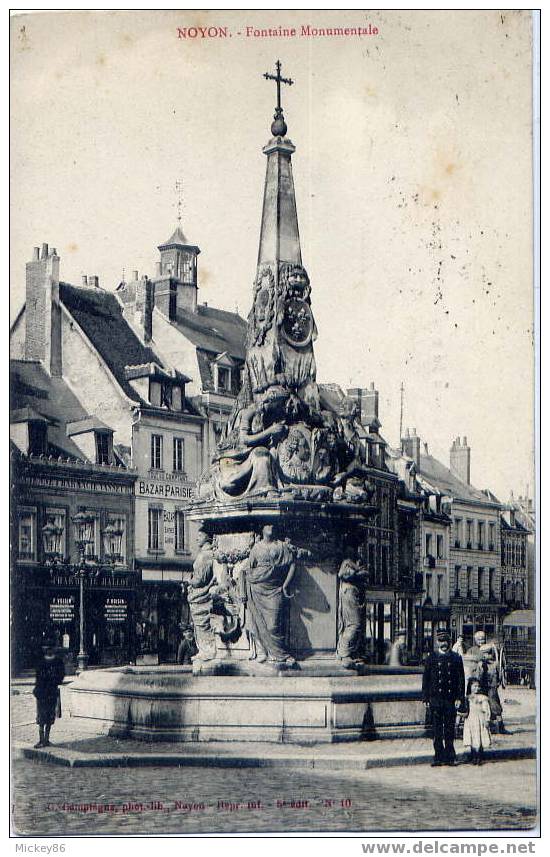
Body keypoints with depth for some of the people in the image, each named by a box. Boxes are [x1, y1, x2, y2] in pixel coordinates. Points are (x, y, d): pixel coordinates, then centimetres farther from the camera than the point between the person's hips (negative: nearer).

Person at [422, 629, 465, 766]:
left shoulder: (456, 658, 7)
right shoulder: (431, 657, 6)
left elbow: (461, 678, 6)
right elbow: (426, 678, 6)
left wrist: (459, 697, -3)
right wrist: (426, 698, 0)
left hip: (451, 698, 0)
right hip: (436, 697, 0)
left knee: (450, 729, 4)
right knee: (437, 729, 0)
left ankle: (450, 757, 11)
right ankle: (439, 757, 4)